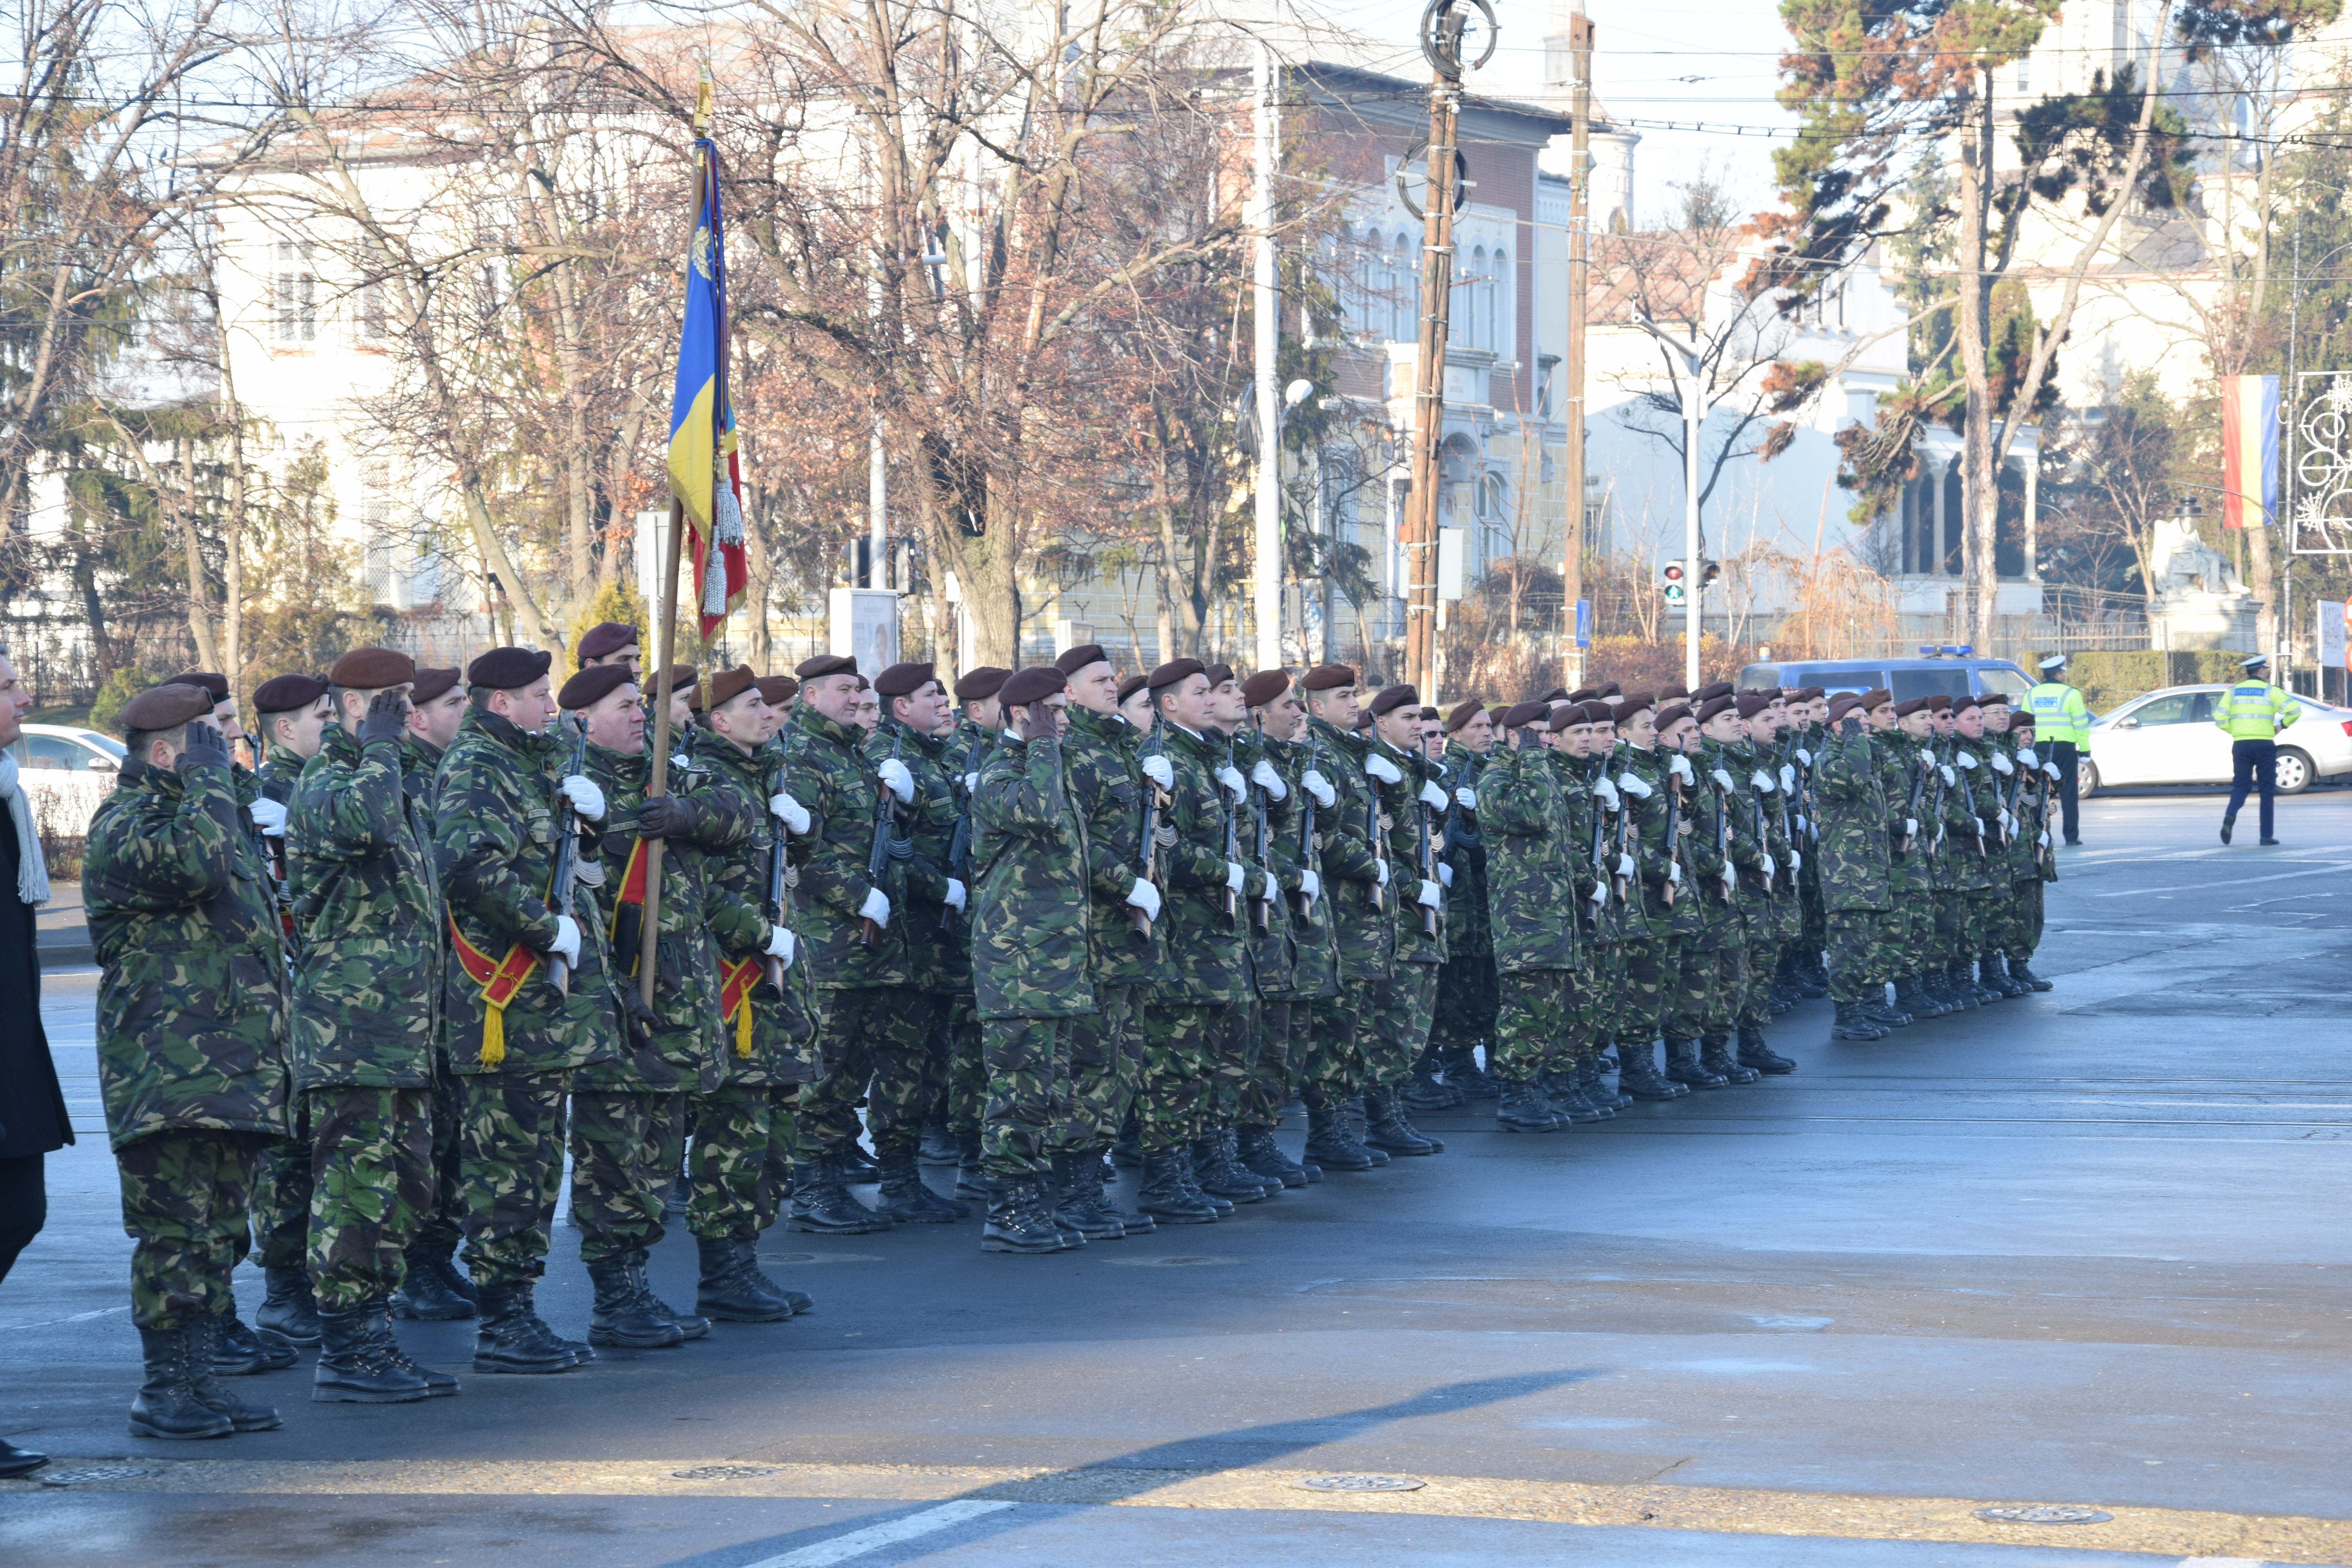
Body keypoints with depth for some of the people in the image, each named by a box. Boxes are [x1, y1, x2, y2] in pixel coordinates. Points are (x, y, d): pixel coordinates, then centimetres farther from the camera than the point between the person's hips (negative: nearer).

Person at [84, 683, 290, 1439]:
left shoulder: (211, 812, 22)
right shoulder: (123, 824, -9)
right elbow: (195, 865, -31)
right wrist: (207, 776, -17)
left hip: (234, 1068, 9)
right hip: (168, 1071, -9)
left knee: (218, 1231, 10)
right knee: (176, 1230, -8)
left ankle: (200, 1378, 15)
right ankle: (163, 1391, -4)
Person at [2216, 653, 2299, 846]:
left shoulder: (2233, 692, 8)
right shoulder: (2270, 692, -1)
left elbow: (2220, 718, 0)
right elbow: (2294, 709, -12)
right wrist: (2282, 727, 4)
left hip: (2240, 744, 3)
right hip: (2265, 745, -2)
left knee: (2240, 786, 9)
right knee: (2267, 790, 6)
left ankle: (2230, 815, -21)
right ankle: (2266, 835, 5)